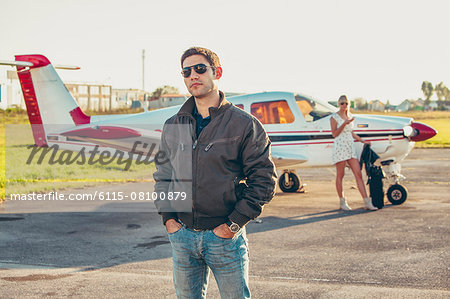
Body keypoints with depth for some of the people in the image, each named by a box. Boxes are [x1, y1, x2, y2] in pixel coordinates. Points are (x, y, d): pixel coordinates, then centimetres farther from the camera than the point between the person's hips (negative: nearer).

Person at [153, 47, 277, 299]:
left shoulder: (245, 124, -5)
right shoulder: (173, 126, 8)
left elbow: (263, 178, -7)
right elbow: (163, 174, 17)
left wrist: (235, 223, -11)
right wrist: (167, 216, 4)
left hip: (225, 238, -4)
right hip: (182, 235, 4)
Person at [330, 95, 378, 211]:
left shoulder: (350, 116, 16)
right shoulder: (334, 117, -3)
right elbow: (334, 134, -8)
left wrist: (362, 141, 23)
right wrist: (344, 124, -18)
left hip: (351, 147, 6)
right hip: (340, 147, -6)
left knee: (358, 174, -1)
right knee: (340, 175, 1)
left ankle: (367, 202, -4)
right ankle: (342, 202, 11)